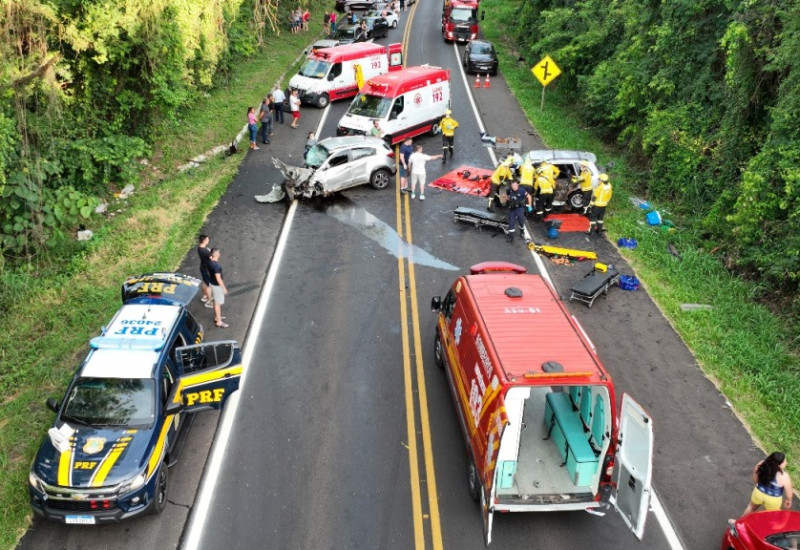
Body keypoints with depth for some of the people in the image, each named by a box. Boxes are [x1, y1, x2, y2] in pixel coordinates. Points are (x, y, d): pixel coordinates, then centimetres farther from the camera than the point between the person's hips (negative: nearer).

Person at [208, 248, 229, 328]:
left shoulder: (210, 261, -4)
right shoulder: (216, 265, -32)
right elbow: (218, 279, -28)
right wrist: (224, 288, -19)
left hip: (213, 283, 9)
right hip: (217, 285, -9)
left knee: (216, 302, 24)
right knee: (218, 303, 4)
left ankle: (216, 317, 40)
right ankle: (219, 322, 16)